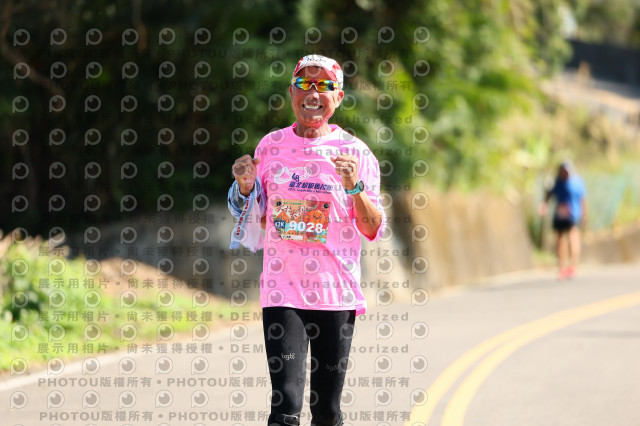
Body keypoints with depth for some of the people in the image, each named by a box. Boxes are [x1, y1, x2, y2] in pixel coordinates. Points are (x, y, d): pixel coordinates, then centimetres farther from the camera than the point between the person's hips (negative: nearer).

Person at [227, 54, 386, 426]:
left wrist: (355, 187, -16)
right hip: (282, 288, 0)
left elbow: (374, 231, -1)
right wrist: (245, 187, -2)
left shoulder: (355, 152, 2)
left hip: (337, 293, 0)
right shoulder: (271, 145, 8)